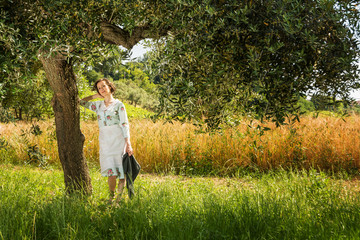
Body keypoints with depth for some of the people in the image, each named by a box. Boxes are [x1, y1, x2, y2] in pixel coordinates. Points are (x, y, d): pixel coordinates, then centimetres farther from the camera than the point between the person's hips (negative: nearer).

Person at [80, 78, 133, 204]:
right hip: (104, 140, 2)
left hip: (118, 138, -2)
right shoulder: (98, 105, 16)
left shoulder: (118, 104, 4)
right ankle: (111, 196, 11)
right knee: (111, 172, -7)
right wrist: (95, 96, 19)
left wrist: (128, 144, -9)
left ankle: (119, 196, 11)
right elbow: (81, 102, 24)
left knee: (121, 170, -3)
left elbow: (125, 124, -2)